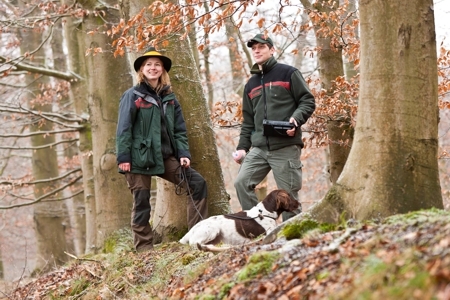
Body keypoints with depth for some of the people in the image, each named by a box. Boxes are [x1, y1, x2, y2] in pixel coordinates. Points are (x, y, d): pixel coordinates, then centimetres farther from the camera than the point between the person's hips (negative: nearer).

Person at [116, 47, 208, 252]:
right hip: (139, 158, -5)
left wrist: (183, 153, -2)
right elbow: (123, 128, -7)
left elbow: (179, 129, 11)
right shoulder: (133, 96, -2)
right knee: (141, 203, -2)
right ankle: (144, 249, 7)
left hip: (166, 157, 5)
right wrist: (123, 157, -15)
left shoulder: (169, 98, 13)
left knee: (197, 183, -5)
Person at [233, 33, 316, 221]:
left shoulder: (288, 73, 4)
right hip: (259, 148, 5)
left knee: (289, 195, -3)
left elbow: (308, 101, 0)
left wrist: (296, 119, -19)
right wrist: (242, 147, 11)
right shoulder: (251, 84, 21)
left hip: (286, 147, -5)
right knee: (241, 183, -10)